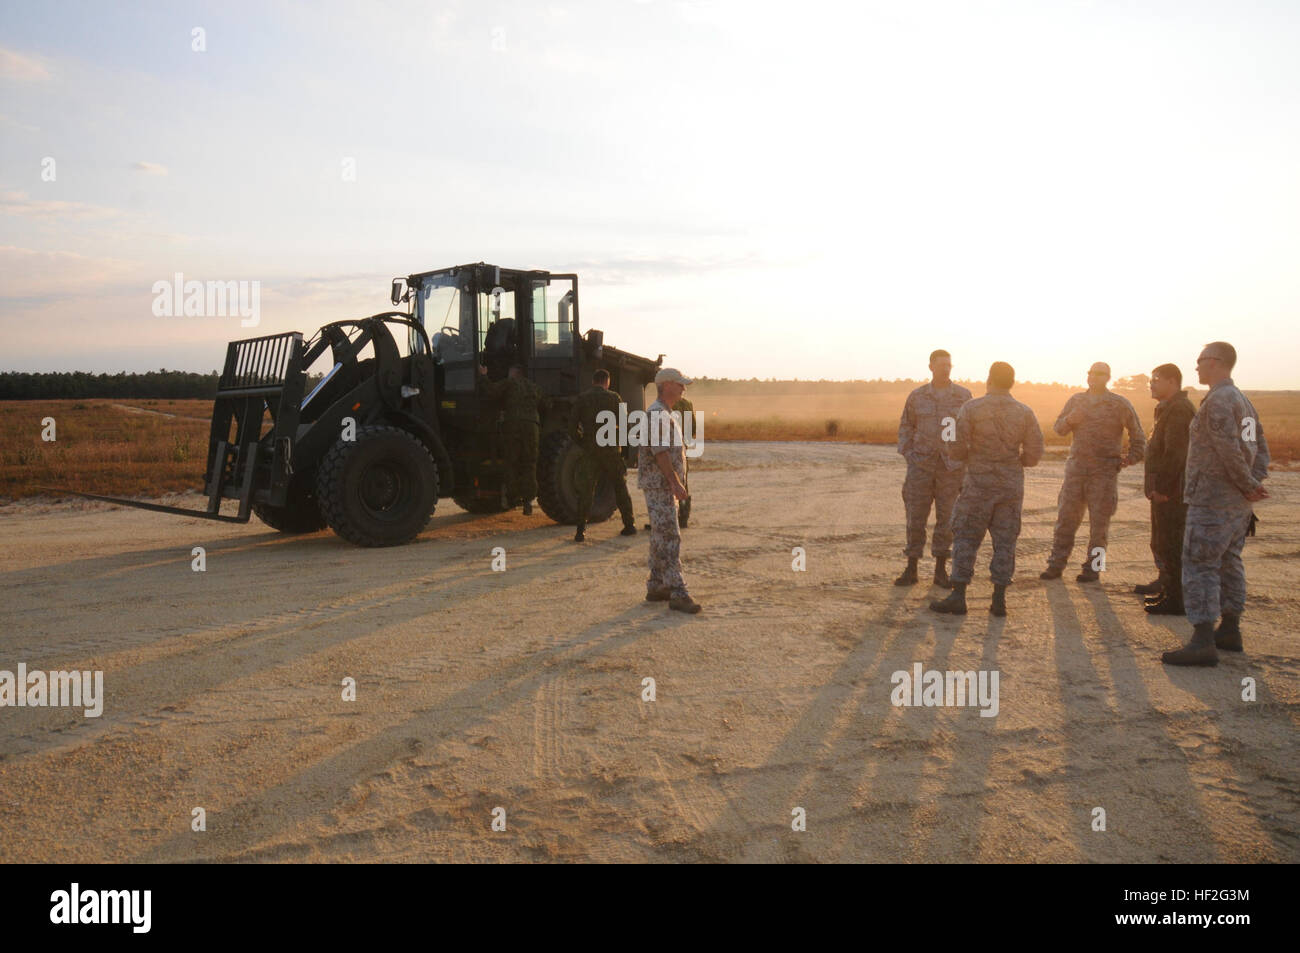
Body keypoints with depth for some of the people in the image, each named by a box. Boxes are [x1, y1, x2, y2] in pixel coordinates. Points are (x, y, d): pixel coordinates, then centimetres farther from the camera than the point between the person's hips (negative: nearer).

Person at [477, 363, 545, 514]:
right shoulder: (534, 387, 24)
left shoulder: (509, 382, 10)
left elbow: (492, 390, -3)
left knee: (511, 463, 6)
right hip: (532, 426, 3)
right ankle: (527, 500, -2)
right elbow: (543, 407, 27)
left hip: (513, 424, -3)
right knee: (529, 465, 5)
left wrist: (483, 376, 10)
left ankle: (512, 498, 5)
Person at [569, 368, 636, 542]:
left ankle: (581, 530, -4)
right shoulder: (613, 397, 1)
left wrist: (582, 443, 10)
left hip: (589, 451, 0)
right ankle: (629, 525, 18)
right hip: (611, 449, 0)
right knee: (620, 487, 14)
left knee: (585, 490, 3)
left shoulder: (581, 399, 3)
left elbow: (572, 426, -2)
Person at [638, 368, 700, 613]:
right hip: (659, 485, -11)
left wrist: (675, 483, 23)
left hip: (665, 485, 11)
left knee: (661, 537, 13)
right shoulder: (657, 414, -14)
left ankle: (656, 587, 20)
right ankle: (677, 593, -14)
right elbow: (659, 451, -22)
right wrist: (675, 482, -26)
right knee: (669, 537, -12)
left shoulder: (665, 414, 19)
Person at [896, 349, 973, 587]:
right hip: (921, 464, 0)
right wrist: (908, 455, -2)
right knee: (916, 516, 1)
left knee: (946, 518, 2)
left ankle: (940, 571, 13)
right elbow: (906, 427, 11)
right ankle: (911, 570, 10)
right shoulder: (917, 396, 2)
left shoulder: (963, 396, 1)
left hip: (950, 467, 0)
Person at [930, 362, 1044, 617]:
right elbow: (1034, 454, 0)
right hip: (1011, 486, 2)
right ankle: (999, 600, 8)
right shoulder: (1025, 413, 1)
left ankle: (958, 597, 1)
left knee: (965, 539, 4)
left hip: (978, 484, -2)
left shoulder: (970, 409, -7)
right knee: (1005, 541, 8)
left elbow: (956, 449, -9)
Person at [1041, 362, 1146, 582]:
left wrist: (1131, 459, -1)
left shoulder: (1120, 404, 2)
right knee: (1066, 517, 0)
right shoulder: (1076, 401, 11)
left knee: (1099, 521, 1)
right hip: (1076, 467, 3)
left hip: (1104, 471, -3)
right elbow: (1058, 428, 11)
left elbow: (1138, 436, 9)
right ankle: (1056, 565, 5)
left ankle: (1092, 568, 10)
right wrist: (1069, 419, -9)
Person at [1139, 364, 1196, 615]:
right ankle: (1168, 588, 29)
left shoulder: (1179, 409, -17)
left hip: (1171, 492, -11)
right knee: (1163, 544, 19)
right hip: (1166, 490, 11)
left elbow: (1175, 453, -24)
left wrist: (1162, 487, -23)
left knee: (1171, 546, -6)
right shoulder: (1168, 408, 18)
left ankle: (1176, 601, -1)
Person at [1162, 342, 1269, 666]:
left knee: (1199, 566, -9)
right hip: (1239, 504, 10)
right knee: (1229, 563, 16)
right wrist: (1255, 482, 2)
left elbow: (1230, 451, -22)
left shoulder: (1217, 401, -16)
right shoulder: (1244, 401, 15)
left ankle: (1203, 641, -12)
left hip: (1212, 501, -10)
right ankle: (1230, 630, 24)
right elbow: (1261, 447, 14)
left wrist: (1250, 485, -10)